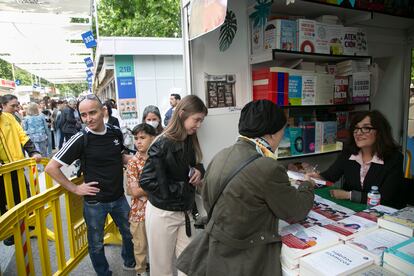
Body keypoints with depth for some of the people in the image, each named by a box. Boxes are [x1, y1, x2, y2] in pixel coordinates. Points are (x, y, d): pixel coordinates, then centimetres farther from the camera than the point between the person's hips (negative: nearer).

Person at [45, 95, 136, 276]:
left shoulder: (116, 133, -5)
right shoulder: (80, 139, -18)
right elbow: (51, 168, -13)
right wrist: (75, 189, -12)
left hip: (119, 197, 4)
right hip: (94, 201, -4)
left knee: (130, 233, 21)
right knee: (96, 243, 15)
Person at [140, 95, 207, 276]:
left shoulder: (190, 141, 0)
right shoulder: (162, 145, -20)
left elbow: (196, 164, 15)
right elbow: (147, 181, -22)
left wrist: (199, 170, -9)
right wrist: (184, 188, -19)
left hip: (184, 212, 6)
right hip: (162, 214, -6)